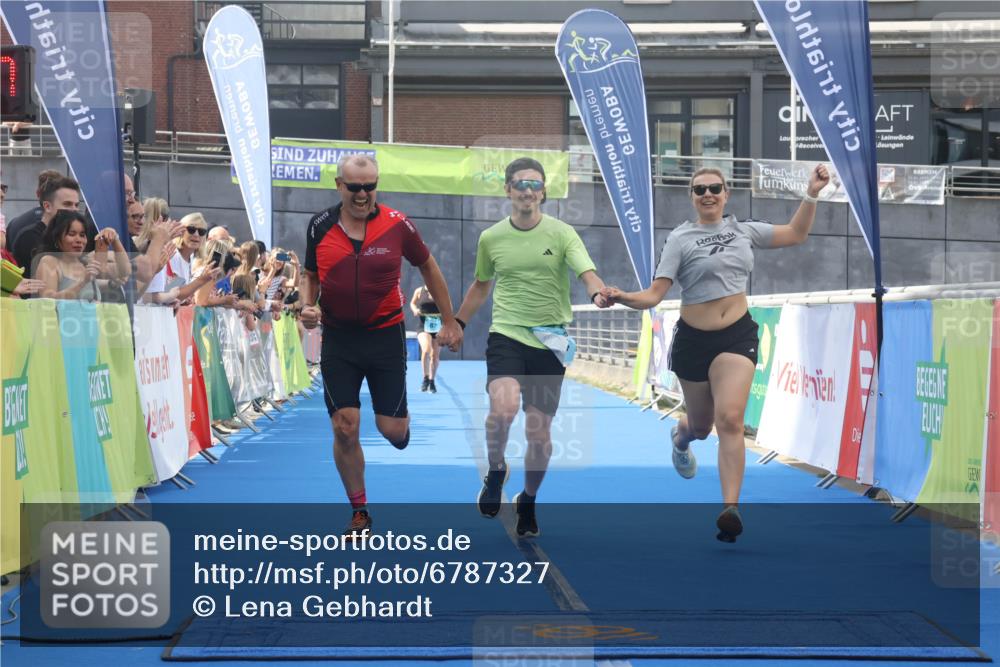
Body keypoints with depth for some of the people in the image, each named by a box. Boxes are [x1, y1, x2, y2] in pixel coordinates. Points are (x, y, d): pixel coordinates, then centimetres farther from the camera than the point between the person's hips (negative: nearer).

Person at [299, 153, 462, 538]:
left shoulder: (396, 224, -8)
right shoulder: (320, 227, -3)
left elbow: (427, 267, 6)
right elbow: (311, 276, 12)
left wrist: (449, 321, 8)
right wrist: (307, 306, -9)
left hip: (386, 336, -1)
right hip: (338, 340, 1)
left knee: (391, 429, -1)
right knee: (345, 429, -5)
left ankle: (401, 420, 39)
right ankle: (359, 513, 11)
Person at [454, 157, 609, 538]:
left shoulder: (561, 234, -2)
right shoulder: (491, 238, 5)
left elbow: (587, 273, -16)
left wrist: (598, 293, -38)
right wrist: (457, 324, 24)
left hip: (549, 342, 0)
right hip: (506, 335, 0)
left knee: (539, 432, 4)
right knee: (503, 408, -28)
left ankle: (528, 503, 28)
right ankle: (496, 471, 2)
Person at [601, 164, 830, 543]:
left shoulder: (744, 230, 8)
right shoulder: (681, 239, -4)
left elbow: (796, 234, 18)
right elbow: (654, 295, -11)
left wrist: (812, 195, 8)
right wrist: (623, 298, -30)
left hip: (737, 335, 1)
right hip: (693, 340, -1)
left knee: (730, 419, -20)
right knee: (701, 426, 15)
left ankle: (731, 510, -24)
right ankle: (680, 436, 57)